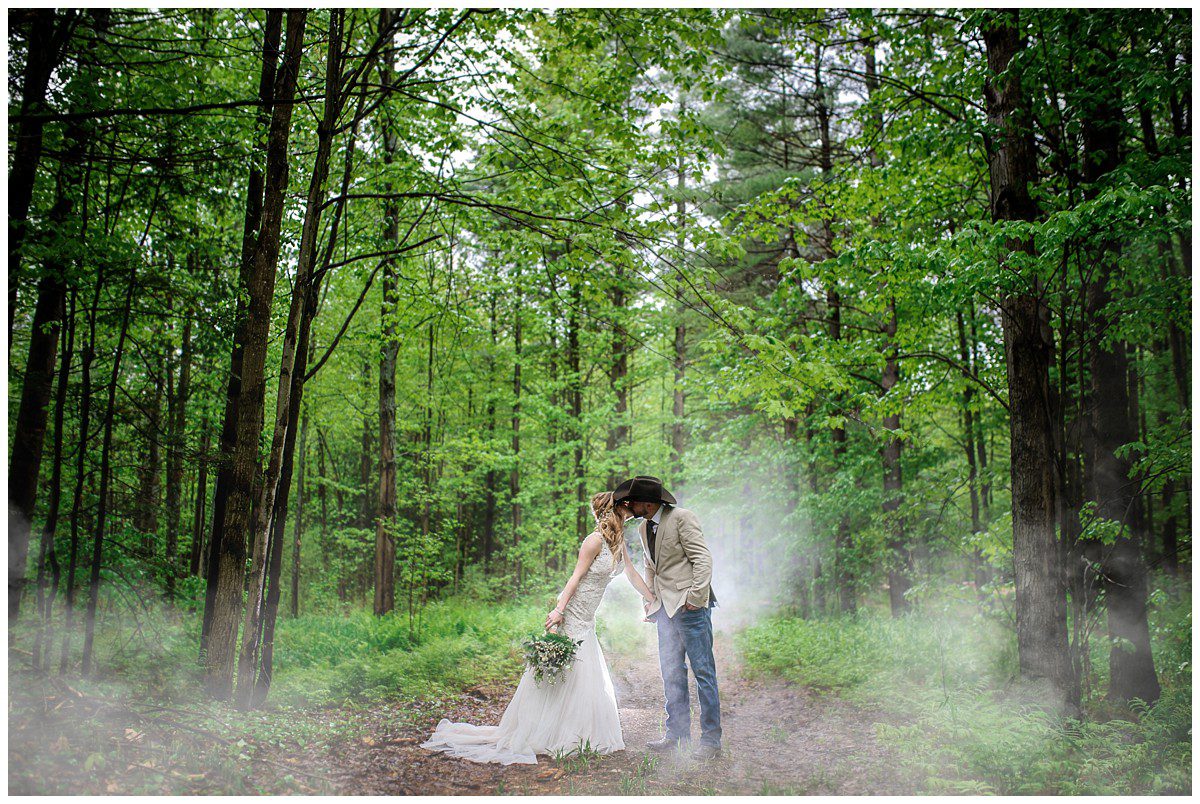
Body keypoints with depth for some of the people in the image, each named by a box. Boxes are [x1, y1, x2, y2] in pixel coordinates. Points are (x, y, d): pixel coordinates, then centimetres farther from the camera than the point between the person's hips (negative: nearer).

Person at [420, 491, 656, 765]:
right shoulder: (595, 540, -17)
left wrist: (654, 601, 20)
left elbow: (632, 575, 16)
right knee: (557, 676, -3)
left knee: (586, 679, 10)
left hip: (586, 622, 8)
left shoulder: (619, 541, 7)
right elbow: (577, 576, -18)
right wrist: (559, 609, -23)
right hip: (570, 615, -8)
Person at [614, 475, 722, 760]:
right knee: (671, 672, 11)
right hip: (665, 606, 8)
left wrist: (695, 599, -17)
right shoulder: (643, 528, 13)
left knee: (703, 671, -3)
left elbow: (703, 559, -14)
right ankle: (677, 733, 22)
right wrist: (650, 599, 17)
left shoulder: (681, 518, -11)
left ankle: (711, 740, 5)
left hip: (689, 604, -8)